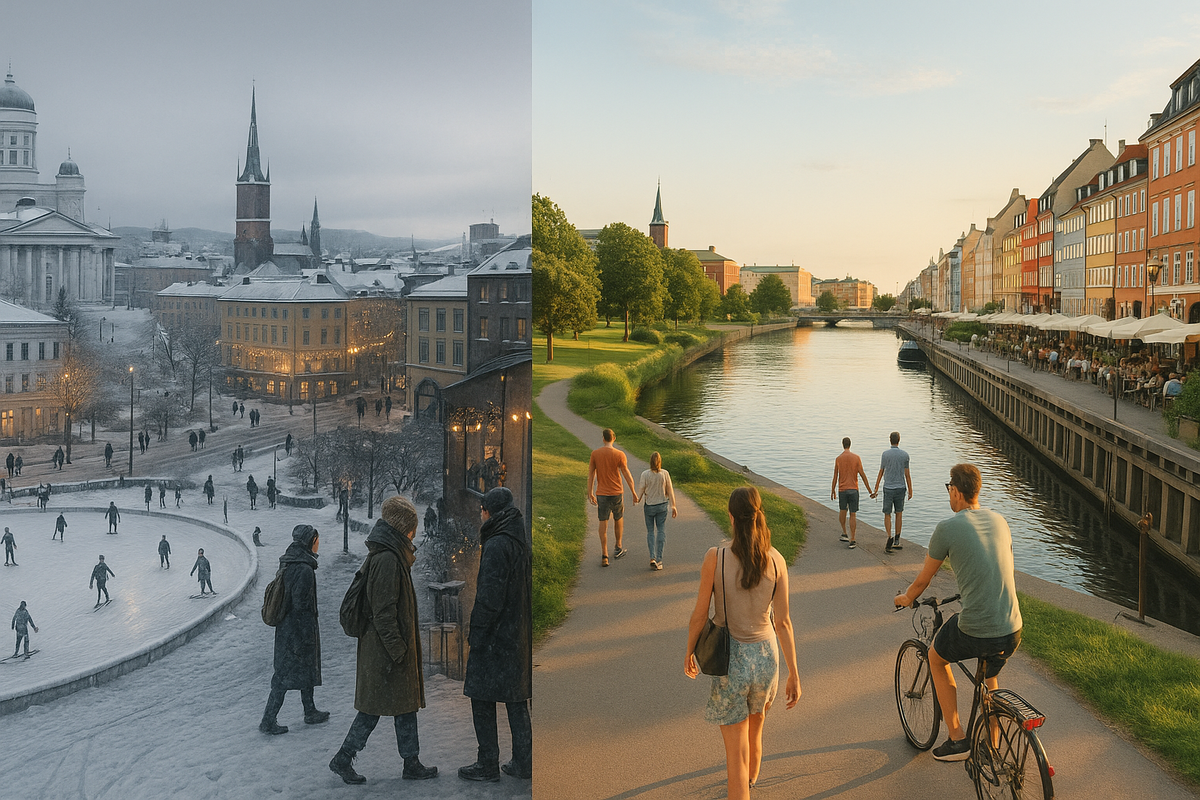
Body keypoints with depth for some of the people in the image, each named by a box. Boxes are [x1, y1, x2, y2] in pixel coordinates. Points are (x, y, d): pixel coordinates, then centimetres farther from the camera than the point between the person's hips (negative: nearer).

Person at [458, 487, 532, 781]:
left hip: (496, 636, -9)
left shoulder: (496, 545, -17)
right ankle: (523, 763, 18)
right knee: (517, 701, 13)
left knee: (483, 701, 2)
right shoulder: (521, 543, 10)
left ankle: (488, 765, 7)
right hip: (519, 636, 9)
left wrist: (477, 633, -14)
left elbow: (489, 597, -21)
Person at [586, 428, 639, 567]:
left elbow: (590, 474, 0)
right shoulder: (619, 455, -10)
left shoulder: (595, 453, -4)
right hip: (617, 493, -1)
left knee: (603, 523, 3)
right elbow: (627, 475, -9)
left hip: (601, 494, 1)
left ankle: (604, 556, -3)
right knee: (618, 519, 21)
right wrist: (634, 493, 0)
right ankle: (618, 548, 33)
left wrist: (590, 493, 10)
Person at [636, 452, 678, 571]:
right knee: (661, 531, 7)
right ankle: (659, 559, 3)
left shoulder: (645, 474, -13)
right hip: (662, 505, 1)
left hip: (649, 506, -1)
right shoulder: (665, 473, -8)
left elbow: (641, 490, -6)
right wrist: (673, 506, 5)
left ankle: (652, 557, -5)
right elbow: (670, 490, -2)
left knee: (650, 531, 9)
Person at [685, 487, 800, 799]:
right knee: (754, 729, 32)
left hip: (730, 659, -4)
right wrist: (794, 674, 1)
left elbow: (699, 614, -10)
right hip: (766, 655, 4)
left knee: (736, 750, 4)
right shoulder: (776, 560, -10)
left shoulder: (715, 557, -18)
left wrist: (689, 652, 8)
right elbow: (783, 622, -7)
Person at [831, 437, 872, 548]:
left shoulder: (838, 459, -3)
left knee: (842, 511, 25)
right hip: (853, 489, -1)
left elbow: (835, 477, 0)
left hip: (842, 490, 1)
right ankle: (852, 541, -2)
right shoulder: (856, 458, -4)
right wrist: (870, 491, 1)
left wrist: (833, 491, 12)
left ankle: (844, 534, 23)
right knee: (853, 515, 1)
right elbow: (863, 475, -5)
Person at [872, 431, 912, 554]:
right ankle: (896, 541, 16)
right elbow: (907, 475, 0)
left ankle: (889, 537, -16)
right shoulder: (904, 455, -2)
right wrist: (910, 491, 8)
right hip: (900, 488, 1)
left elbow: (881, 473, 0)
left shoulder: (885, 454, -5)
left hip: (888, 488, -1)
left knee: (887, 515, 5)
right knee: (899, 514, 11)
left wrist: (876, 489, 9)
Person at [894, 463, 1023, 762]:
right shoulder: (999, 520, 10)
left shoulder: (948, 528, -8)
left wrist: (906, 598, 25)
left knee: (936, 658, 26)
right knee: (989, 679, 34)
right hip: (1013, 631, 6)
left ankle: (956, 738, 24)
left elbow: (923, 580, 4)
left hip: (974, 633, -6)